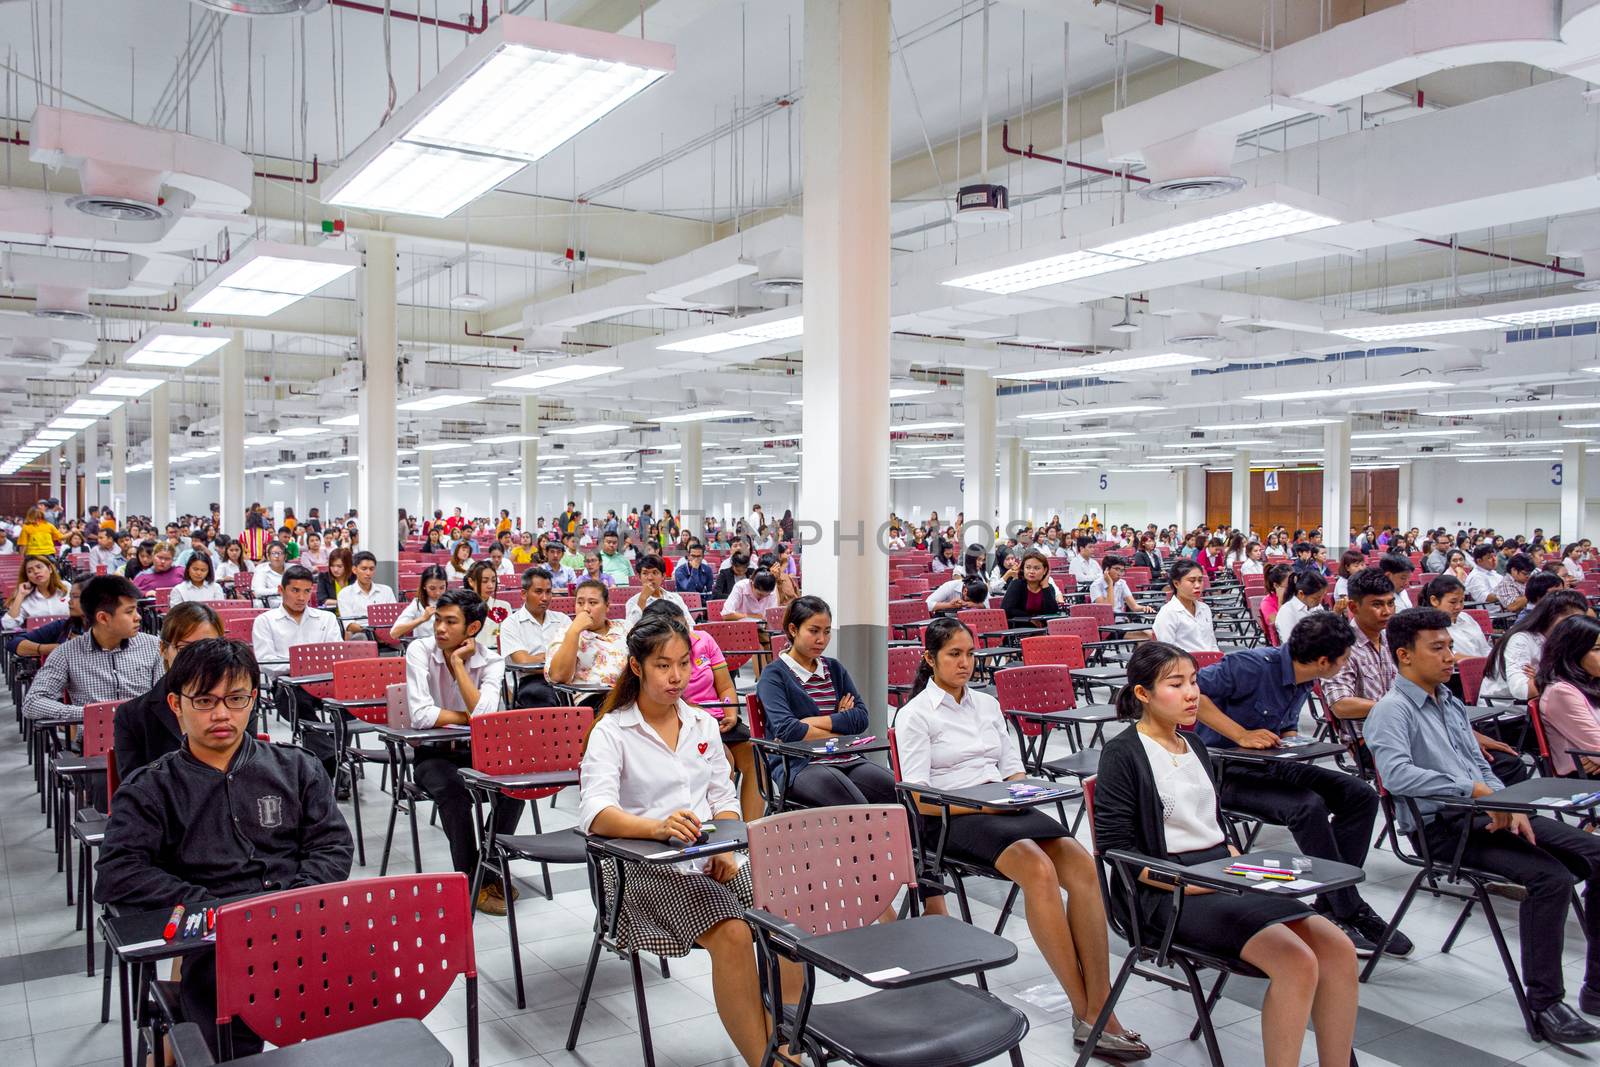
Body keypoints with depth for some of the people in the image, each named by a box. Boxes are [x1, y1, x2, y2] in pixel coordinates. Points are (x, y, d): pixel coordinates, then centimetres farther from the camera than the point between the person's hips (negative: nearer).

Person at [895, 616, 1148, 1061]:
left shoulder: (988, 704, 19)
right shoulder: (914, 715, 1)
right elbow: (919, 799, -6)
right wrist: (980, 804, -17)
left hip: (1003, 806, 6)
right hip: (952, 819, -6)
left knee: (1083, 864, -24)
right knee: (1039, 869, -33)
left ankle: (1101, 1007, -26)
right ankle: (1087, 1014, -26)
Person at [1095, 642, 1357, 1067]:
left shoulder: (1194, 748, 18)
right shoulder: (1122, 754, -6)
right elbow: (1117, 847, -12)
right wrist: (1191, 884, -19)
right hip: (1169, 892, -8)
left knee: (1338, 948, -12)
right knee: (1296, 960, -25)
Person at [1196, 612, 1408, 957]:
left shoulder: (1302, 682, 7)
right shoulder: (1254, 665, -20)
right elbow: (1193, 691, -28)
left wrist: (1292, 738, -2)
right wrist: (1241, 734, -28)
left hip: (1270, 766, 9)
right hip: (1226, 771, -9)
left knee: (1361, 795, -6)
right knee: (1308, 805, -31)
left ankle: (1331, 905, -4)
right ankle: (1350, 913, -16)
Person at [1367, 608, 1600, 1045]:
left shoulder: (1451, 704, 20)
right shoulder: (1392, 710, -9)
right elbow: (1396, 773, -25)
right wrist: (1473, 790, -26)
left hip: (1490, 814, 9)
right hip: (1443, 827, -9)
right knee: (1550, 876, -26)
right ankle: (1544, 1004, -14)